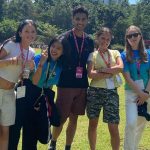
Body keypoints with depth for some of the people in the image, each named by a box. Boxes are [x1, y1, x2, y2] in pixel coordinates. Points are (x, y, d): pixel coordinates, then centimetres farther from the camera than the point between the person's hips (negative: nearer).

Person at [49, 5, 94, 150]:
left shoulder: (89, 41, 8)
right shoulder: (65, 38, -6)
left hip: (82, 86, 4)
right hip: (66, 85, -4)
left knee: (74, 119, 10)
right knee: (61, 118, 0)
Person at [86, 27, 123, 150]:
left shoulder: (115, 53, 10)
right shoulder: (93, 55, 3)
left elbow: (120, 67, -10)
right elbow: (90, 74, -13)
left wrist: (101, 70, -11)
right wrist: (110, 73, -12)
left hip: (111, 92, 1)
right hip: (95, 91, 0)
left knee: (114, 128, -1)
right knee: (93, 124, 11)